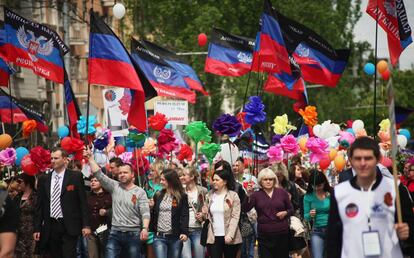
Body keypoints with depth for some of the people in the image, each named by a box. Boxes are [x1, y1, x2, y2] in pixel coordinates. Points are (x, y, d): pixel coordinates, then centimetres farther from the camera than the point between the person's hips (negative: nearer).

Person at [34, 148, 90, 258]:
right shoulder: (43, 180, 9)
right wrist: (37, 228, 6)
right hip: (50, 227, 4)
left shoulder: (76, 177, 0)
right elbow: (39, 205, 10)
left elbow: (83, 202, -1)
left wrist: (86, 225, -7)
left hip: (69, 227, -3)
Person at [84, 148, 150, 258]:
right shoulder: (114, 187, 6)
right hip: (115, 233, 2)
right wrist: (90, 158, -7)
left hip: (133, 234, -2)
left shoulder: (140, 192, -1)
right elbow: (99, 175, -1)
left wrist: (145, 228, -24)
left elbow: (145, 212, -9)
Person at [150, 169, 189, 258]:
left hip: (175, 237, -2)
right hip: (159, 236, 2)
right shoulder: (158, 196, 11)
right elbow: (153, 214, 16)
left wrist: (184, 232, -17)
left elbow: (184, 216, -7)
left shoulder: (182, 196, 0)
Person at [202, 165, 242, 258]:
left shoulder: (233, 195, -3)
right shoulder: (209, 195, 10)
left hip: (229, 237, -3)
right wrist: (204, 213, -5)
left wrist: (230, 235, -17)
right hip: (213, 237, 3)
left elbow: (235, 217, -8)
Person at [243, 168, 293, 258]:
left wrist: (285, 213, -9)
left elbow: (291, 209, 13)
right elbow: (245, 209, -10)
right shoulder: (256, 195, 2)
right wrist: (249, 196, -25)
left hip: (282, 234, 1)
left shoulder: (282, 192, 5)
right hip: (264, 236, -1)